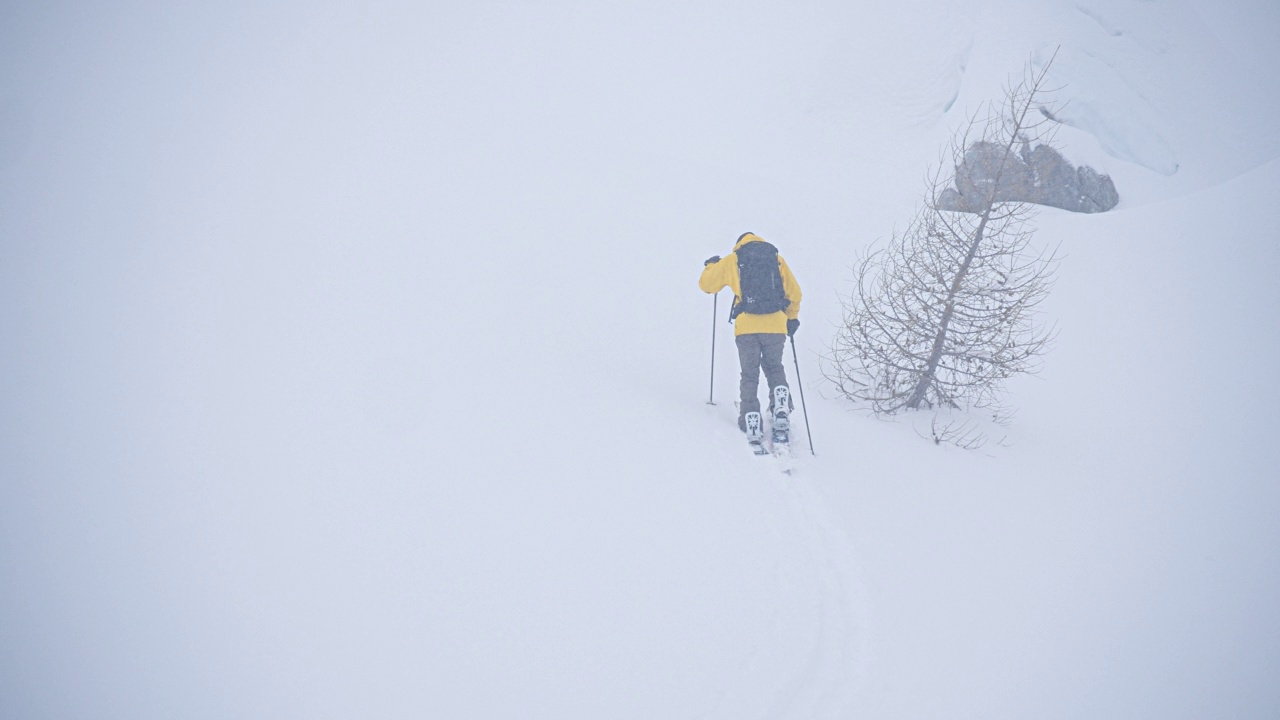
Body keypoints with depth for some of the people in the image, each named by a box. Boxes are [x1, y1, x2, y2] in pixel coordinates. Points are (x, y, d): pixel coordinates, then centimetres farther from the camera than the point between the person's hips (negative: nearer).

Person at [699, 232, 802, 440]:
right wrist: (792, 318, 29)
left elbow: (706, 284, 19)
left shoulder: (731, 260, 10)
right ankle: (781, 413, 8)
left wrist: (711, 265, 39)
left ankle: (751, 424, 4)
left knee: (750, 375, 11)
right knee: (774, 369, 22)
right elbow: (794, 293, 14)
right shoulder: (777, 258, 14)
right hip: (775, 326, 1)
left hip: (746, 327, -1)